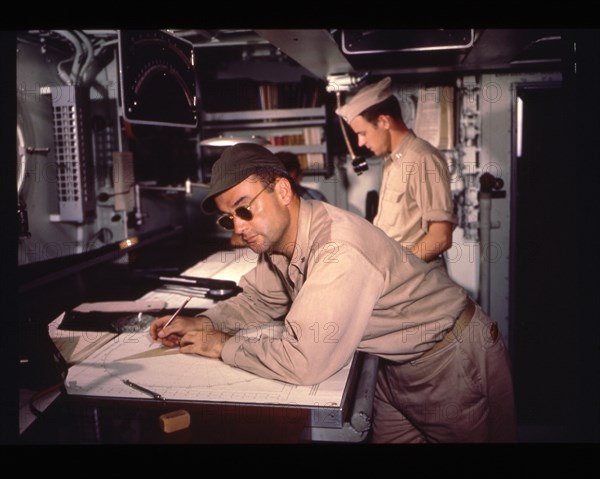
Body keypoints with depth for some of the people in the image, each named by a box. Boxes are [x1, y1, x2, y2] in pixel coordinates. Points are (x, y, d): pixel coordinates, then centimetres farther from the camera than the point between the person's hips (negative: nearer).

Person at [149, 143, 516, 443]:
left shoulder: (338, 250, -36)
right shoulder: (277, 235, -7)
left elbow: (304, 361, -38)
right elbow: (259, 299, 9)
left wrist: (223, 345, -24)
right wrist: (204, 323, -8)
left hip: (454, 359, -7)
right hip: (398, 363, 8)